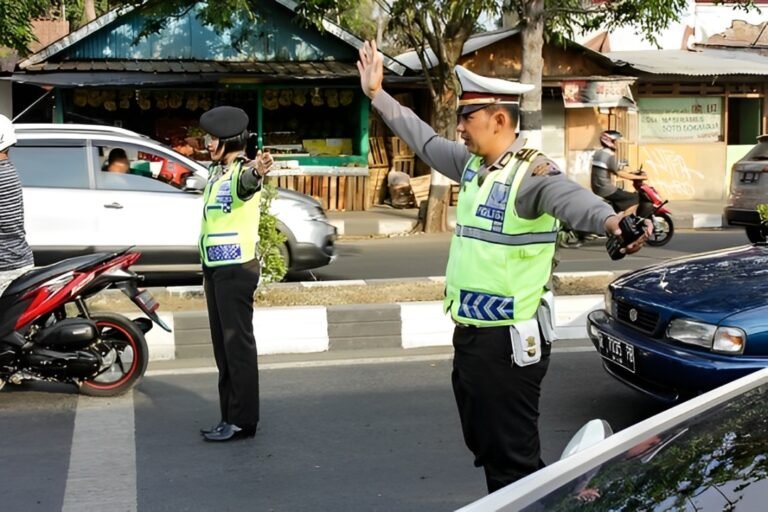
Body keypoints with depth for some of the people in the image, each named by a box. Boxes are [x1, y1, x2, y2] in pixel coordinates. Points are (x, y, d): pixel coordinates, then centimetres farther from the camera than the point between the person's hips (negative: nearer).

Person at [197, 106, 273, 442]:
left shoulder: (242, 171, -15)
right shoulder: (216, 171, 15)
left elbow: (247, 182, -41)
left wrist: (257, 172, -62)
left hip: (236, 267, -10)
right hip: (214, 267, 10)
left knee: (237, 343, -7)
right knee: (222, 345, 13)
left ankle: (243, 420, -2)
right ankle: (230, 416, 21)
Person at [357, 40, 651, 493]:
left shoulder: (532, 172, -19)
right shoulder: (472, 164, 7)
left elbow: (571, 198, -39)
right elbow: (424, 140, 22)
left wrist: (612, 222, -60)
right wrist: (378, 95, 27)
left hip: (508, 342, -9)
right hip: (469, 335, 9)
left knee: (512, 460, 0)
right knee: (484, 447, 21)